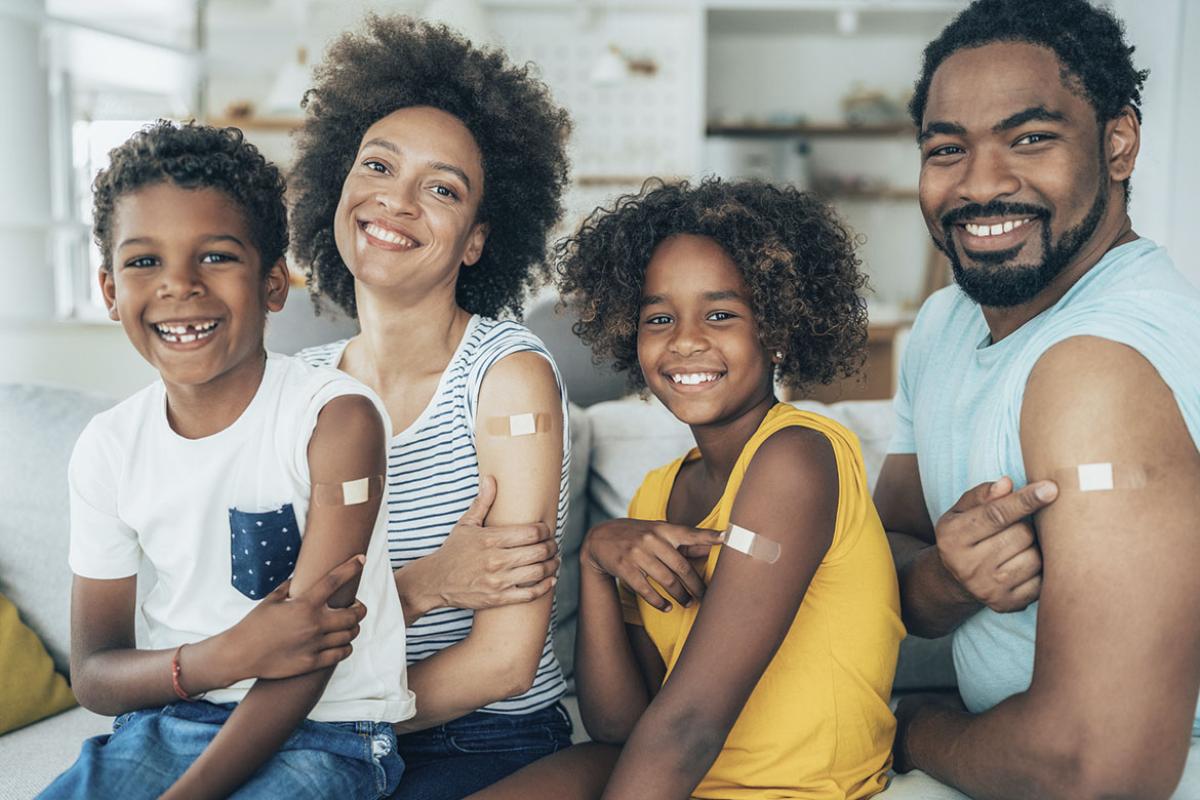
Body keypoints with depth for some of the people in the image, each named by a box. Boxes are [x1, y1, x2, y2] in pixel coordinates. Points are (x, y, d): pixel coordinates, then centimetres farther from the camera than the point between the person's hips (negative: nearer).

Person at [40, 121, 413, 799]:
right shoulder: (108, 449, 0)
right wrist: (222, 657, -19)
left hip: (326, 730, -4)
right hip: (167, 725, 4)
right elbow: (93, 676, 1)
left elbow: (306, 658, -17)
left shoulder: (336, 418, -16)